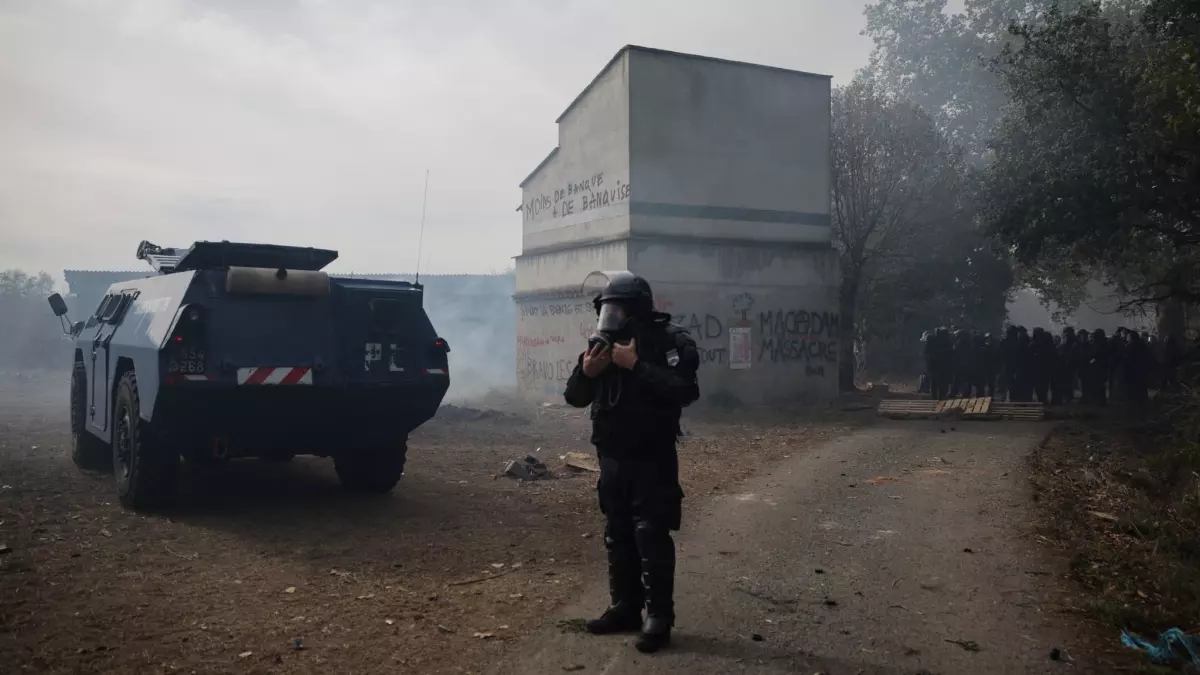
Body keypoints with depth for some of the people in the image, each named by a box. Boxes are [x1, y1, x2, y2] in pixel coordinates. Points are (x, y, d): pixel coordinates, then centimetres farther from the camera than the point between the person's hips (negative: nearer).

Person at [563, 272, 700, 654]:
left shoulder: (669, 341, -11)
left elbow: (685, 391, -26)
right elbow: (574, 397, 12)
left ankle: (659, 617, 2)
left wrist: (636, 365, -26)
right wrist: (586, 371, -10)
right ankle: (625, 608, 23)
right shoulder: (604, 343, 9)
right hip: (612, 459, 7)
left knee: (651, 537, -7)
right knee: (617, 537, 12)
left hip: (652, 460, -7)